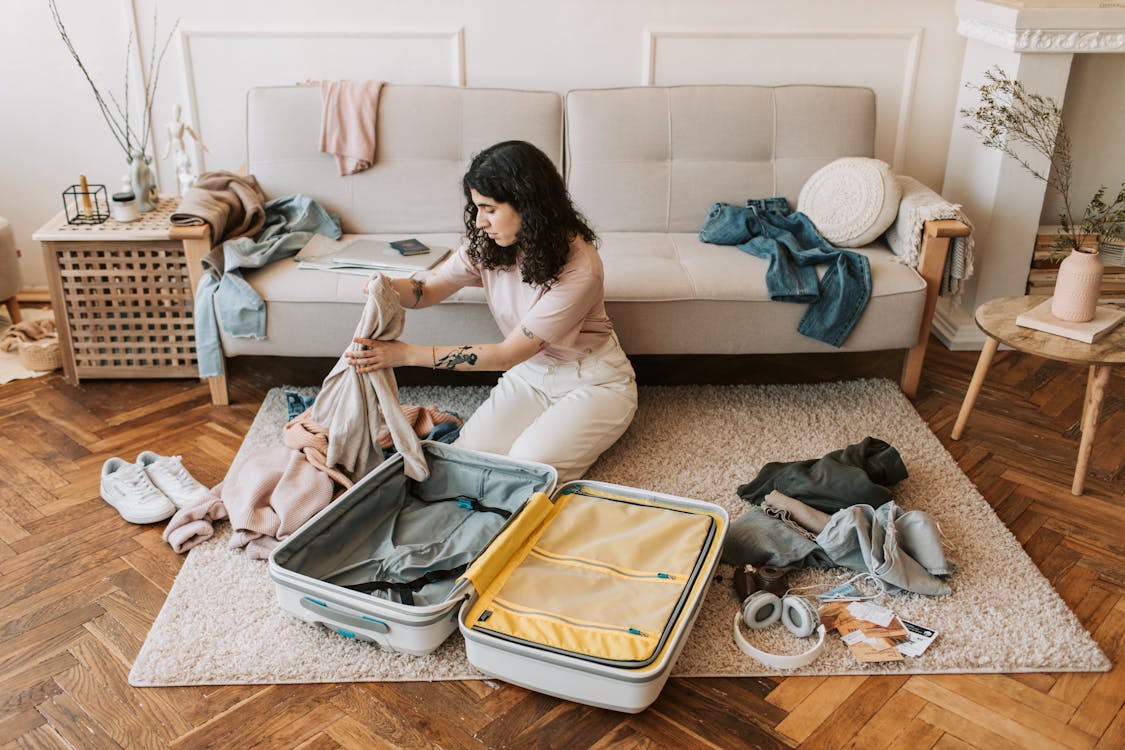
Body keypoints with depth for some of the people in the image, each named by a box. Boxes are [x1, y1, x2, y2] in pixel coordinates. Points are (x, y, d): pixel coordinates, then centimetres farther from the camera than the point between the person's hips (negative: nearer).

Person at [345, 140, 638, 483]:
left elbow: (508, 354, -28)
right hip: (531, 371, 5)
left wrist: (407, 354, -32)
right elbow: (428, 289, -1)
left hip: (593, 381, -5)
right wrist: (388, 287, -27)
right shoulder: (487, 243, -10)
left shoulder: (579, 267, -30)